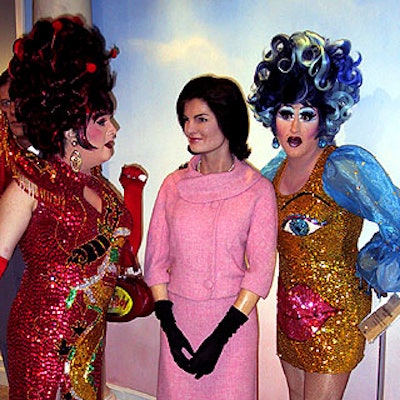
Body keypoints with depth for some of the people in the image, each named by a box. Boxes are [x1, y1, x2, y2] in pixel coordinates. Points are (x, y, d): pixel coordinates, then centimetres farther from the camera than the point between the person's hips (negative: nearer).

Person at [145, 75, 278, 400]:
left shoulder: (257, 189, -7)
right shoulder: (174, 184, 1)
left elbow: (261, 269, -8)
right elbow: (155, 259, 3)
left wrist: (220, 337, -12)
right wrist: (169, 325, -5)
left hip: (232, 317, -2)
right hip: (178, 315, 3)